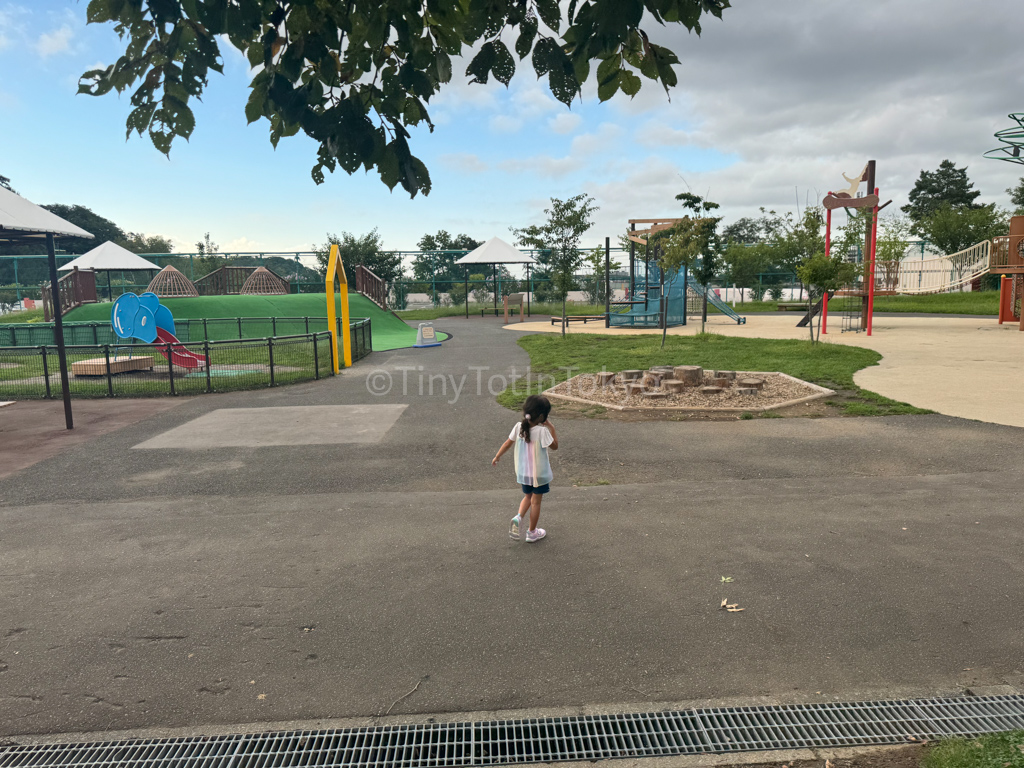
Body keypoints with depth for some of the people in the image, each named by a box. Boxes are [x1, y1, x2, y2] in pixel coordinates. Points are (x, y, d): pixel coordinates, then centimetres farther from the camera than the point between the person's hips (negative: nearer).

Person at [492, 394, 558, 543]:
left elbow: (507, 443, 1)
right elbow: (554, 446, -14)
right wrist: (552, 428, -10)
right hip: (540, 474, -5)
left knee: (527, 497, 25)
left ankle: (518, 517, 0)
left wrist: (497, 457, 14)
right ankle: (532, 533, 23)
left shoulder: (518, 427, -10)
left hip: (523, 472, 5)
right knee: (536, 502, 11)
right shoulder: (542, 431, -25)